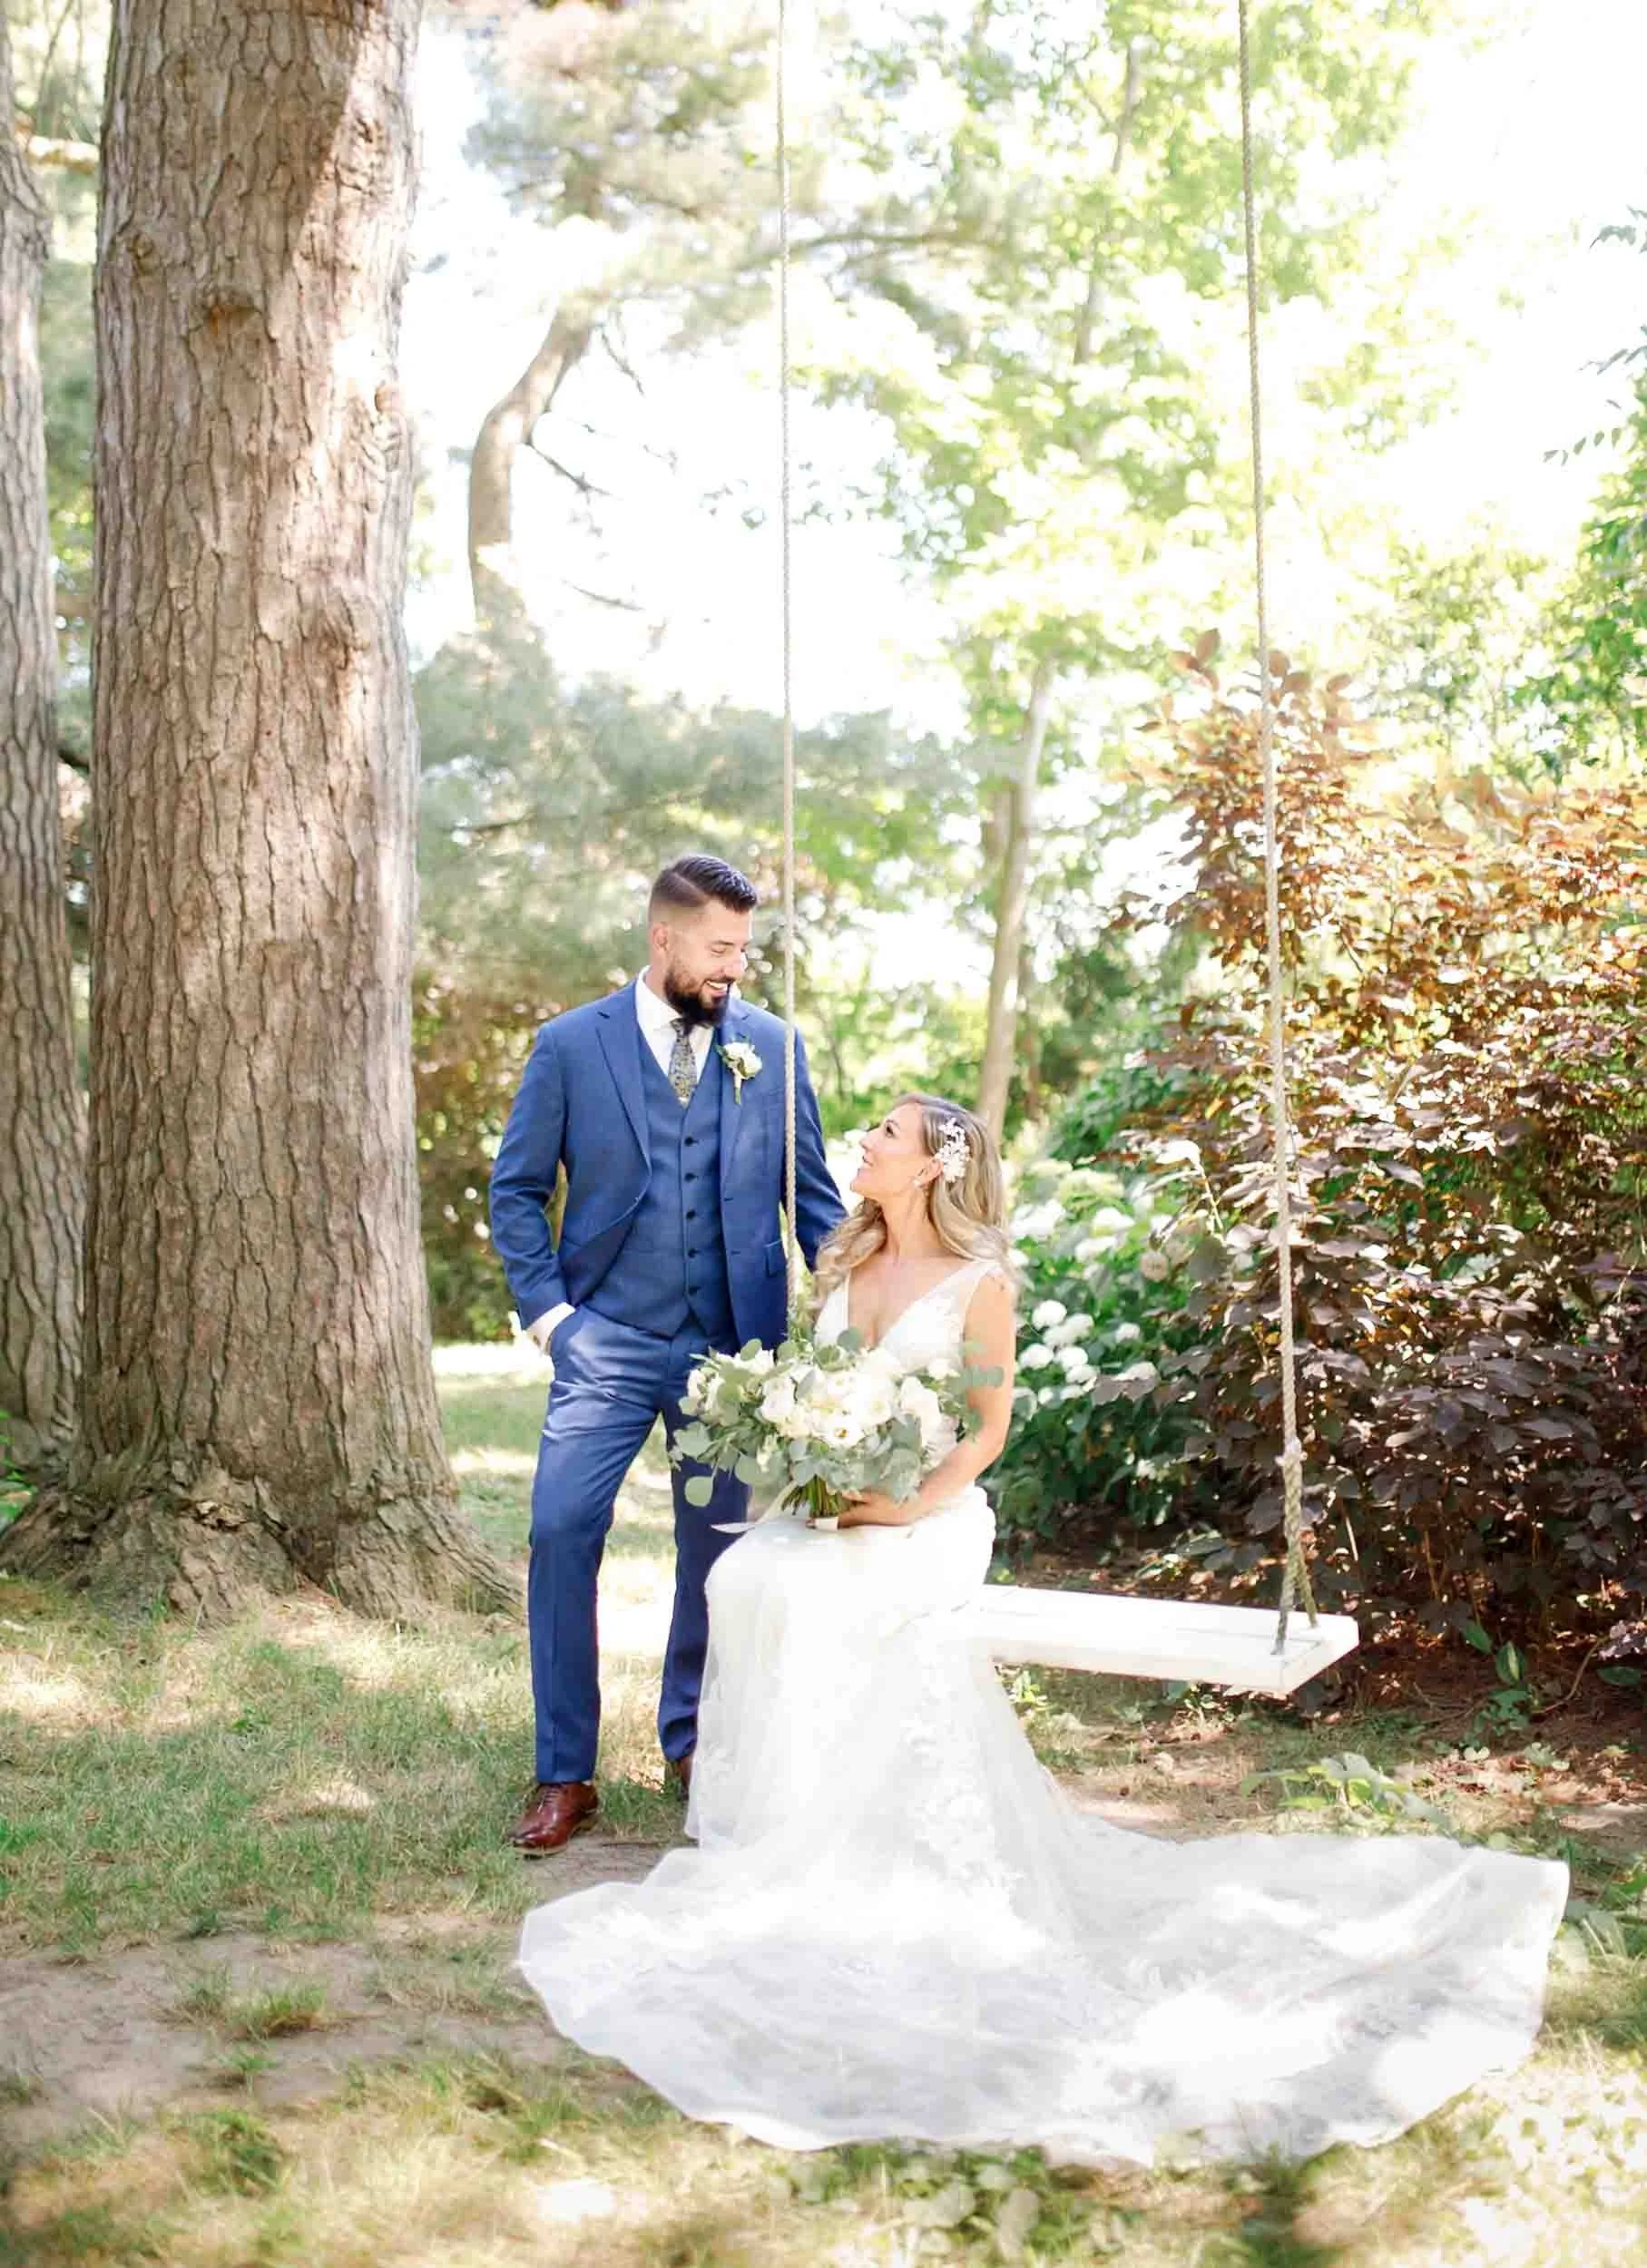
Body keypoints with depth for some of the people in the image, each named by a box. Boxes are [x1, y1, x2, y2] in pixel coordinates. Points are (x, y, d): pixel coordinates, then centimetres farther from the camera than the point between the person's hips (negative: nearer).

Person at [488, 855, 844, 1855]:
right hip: (608, 1341, -2)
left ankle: (695, 1738, 30)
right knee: (562, 1532, -9)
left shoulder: (773, 1046, 3)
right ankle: (565, 1773, 3)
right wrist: (544, 1306, -6)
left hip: (735, 1344, 2)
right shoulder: (571, 1045, -2)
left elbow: (814, 1191, 9)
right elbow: (518, 1188, 3)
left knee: (719, 1545, 10)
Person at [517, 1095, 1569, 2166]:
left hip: (928, 1516, -6)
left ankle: (805, 1843, -15)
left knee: (799, 1591, -30)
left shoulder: (977, 1283, -4)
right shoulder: (846, 1263, 13)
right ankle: (768, 1824, -8)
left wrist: (911, 1506, -17)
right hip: (830, 1500, 6)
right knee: (747, 1577, -22)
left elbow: (989, 1429, -3)